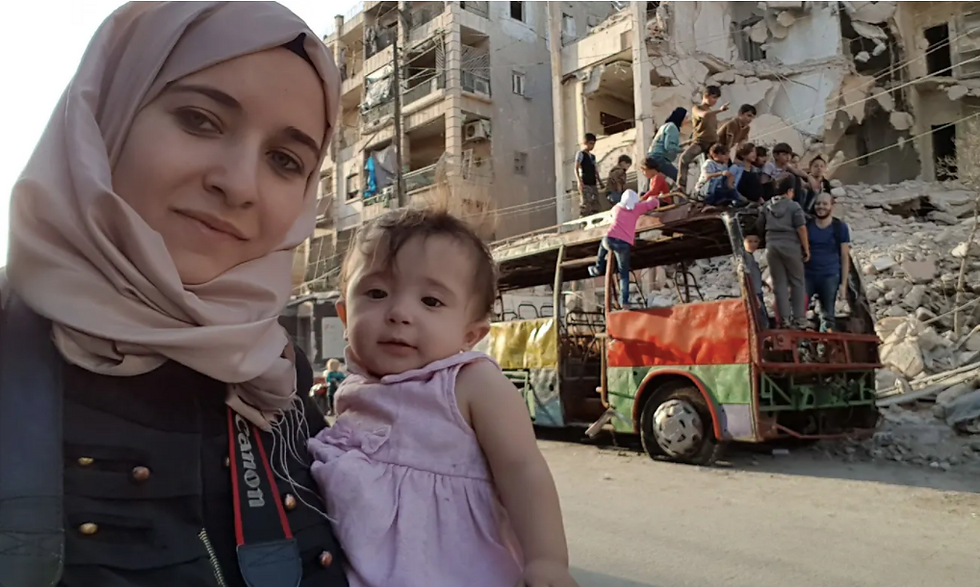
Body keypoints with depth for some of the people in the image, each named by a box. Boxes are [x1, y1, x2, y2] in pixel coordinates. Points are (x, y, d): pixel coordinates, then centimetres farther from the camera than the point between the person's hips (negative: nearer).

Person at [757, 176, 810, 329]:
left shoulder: (767, 206, 11)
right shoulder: (793, 206, -2)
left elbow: (759, 228, 16)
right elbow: (801, 228, -9)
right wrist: (806, 249, -4)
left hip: (772, 246, 4)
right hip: (790, 246, -3)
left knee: (779, 283, 5)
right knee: (797, 282, 6)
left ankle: (784, 319, 2)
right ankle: (799, 318, 3)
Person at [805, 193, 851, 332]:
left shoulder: (840, 228, 2)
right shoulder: (806, 226, 5)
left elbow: (845, 257, 3)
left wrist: (843, 283, -2)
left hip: (830, 277, -1)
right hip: (808, 275, 1)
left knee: (828, 315, 3)